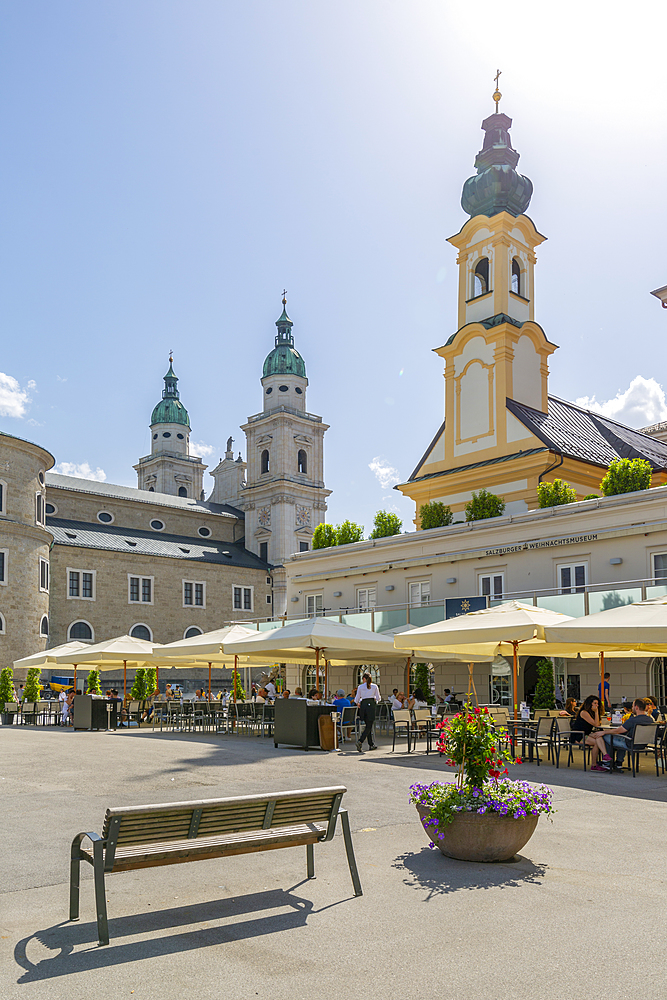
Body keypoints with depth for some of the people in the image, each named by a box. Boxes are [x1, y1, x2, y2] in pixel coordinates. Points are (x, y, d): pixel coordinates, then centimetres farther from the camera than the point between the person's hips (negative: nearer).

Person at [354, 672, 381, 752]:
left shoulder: (360, 687, 5)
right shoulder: (375, 686, 3)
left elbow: (356, 699, 8)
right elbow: (378, 698, 5)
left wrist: (358, 703, 30)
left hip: (363, 705, 3)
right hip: (371, 705, -3)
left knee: (368, 726, 14)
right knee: (369, 727, -3)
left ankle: (371, 744, 17)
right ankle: (360, 741, -22)